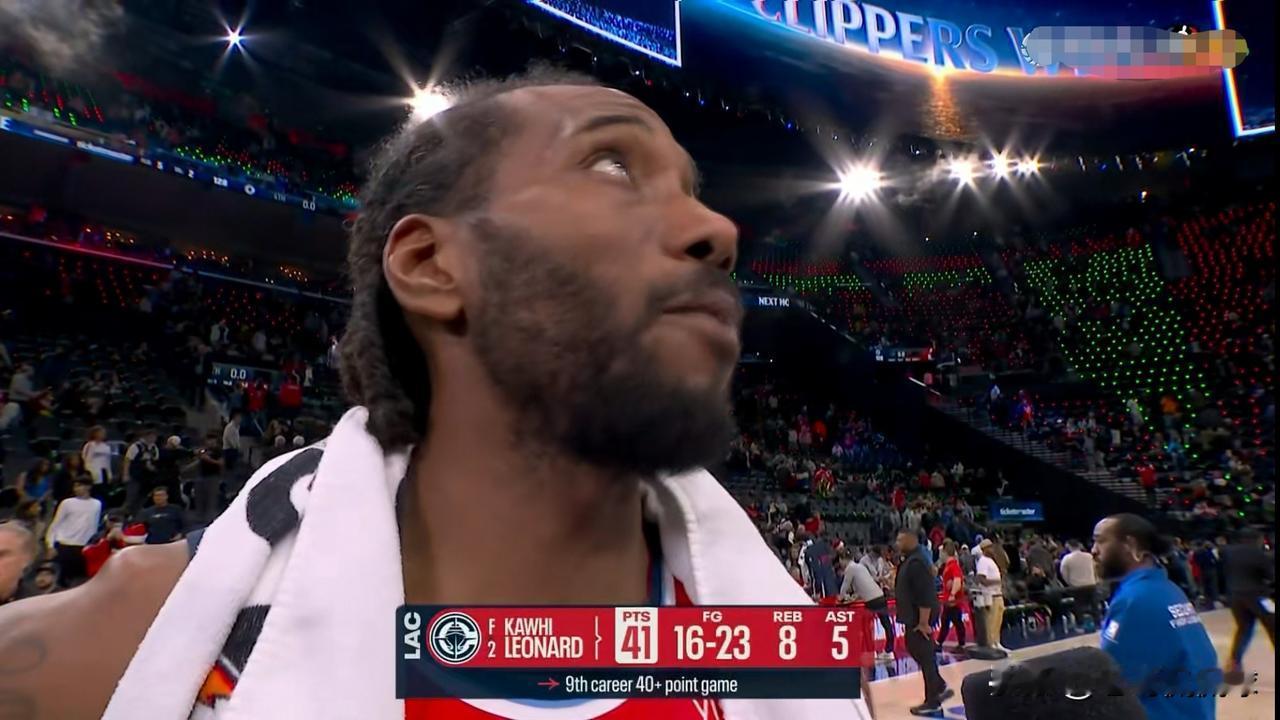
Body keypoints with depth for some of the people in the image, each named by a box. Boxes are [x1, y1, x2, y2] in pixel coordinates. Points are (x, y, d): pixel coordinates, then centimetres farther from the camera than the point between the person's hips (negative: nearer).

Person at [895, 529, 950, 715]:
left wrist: (924, 622, -24)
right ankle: (940, 687, 30)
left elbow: (925, 595, -25)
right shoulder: (908, 561, 10)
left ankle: (932, 702, 13)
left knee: (926, 658, 1)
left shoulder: (916, 563, -22)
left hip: (919, 619, -10)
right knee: (914, 651, 20)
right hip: (912, 617, 10)